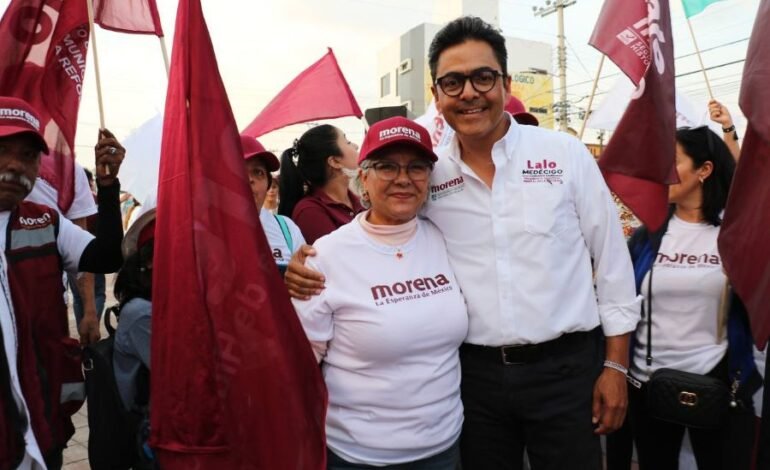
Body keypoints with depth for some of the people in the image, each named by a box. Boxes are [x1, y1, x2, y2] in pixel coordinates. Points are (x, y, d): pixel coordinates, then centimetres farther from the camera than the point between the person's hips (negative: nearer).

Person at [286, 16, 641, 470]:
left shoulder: (566, 153, -5)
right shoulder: (428, 175, -1)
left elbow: (612, 260, -1)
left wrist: (615, 366, 0)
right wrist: (308, 269, -11)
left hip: (566, 367, -1)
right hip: (474, 373, 2)